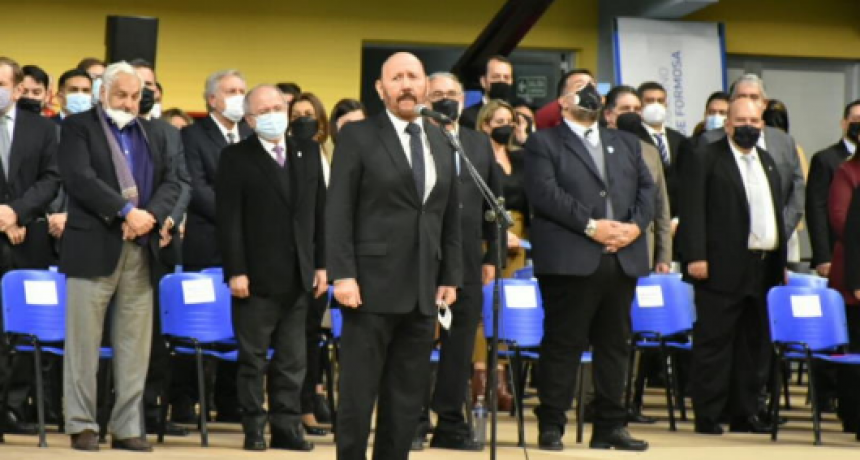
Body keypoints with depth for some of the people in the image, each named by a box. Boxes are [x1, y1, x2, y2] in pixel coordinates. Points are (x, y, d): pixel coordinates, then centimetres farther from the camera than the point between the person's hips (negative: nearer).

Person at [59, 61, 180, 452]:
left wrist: (150, 215, -9)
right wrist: (126, 211, -17)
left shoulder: (151, 134, 18)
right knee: (84, 341, -1)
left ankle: (127, 427, 9)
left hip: (141, 248, 5)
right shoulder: (78, 127, 2)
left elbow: (170, 183, 11)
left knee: (135, 345, 4)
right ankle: (82, 425, 6)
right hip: (93, 247, -5)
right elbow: (79, 178, -12)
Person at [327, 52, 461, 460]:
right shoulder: (358, 136, -1)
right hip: (374, 285, -5)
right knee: (358, 392, -1)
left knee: (408, 396, 8)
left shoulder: (441, 142, 14)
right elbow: (338, 211, -6)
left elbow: (450, 216, 15)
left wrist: (450, 277, 8)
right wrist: (343, 275, -14)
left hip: (423, 289, 5)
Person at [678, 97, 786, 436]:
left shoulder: (768, 162, 20)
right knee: (714, 342, -3)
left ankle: (744, 412, 17)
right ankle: (707, 416, 2)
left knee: (752, 342, 10)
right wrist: (695, 256, -16)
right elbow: (692, 210, -8)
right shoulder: (706, 159, -2)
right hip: (722, 268, -7)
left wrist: (781, 261, 17)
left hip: (763, 268, 7)